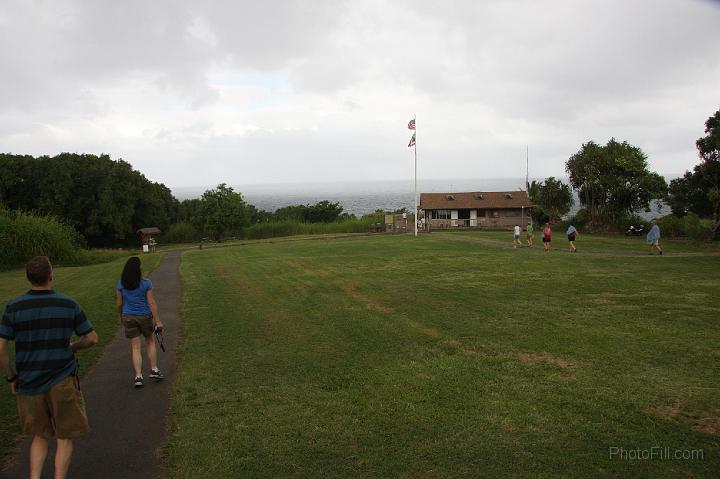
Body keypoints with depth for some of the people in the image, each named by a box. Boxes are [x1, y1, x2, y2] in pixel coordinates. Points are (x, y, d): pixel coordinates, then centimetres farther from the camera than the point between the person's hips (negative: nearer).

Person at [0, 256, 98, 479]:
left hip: (29, 383, 2)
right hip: (63, 381, -2)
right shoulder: (69, 304, -8)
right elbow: (92, 338, -3)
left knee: (40, 436, 20)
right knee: (65, 437, 13)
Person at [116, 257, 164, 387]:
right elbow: (151, 303, -12)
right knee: (150, 341, 21)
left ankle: (138, 376, 1)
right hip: (144, 316, -1)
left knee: (135, 347, 6)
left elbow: (118, 303, 3)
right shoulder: (146, 283, -12)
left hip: (128, 317, 2)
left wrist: (121, 317, 20)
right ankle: (154, 370, 19)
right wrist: (158, 320, -8)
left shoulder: (121, 284, -3)